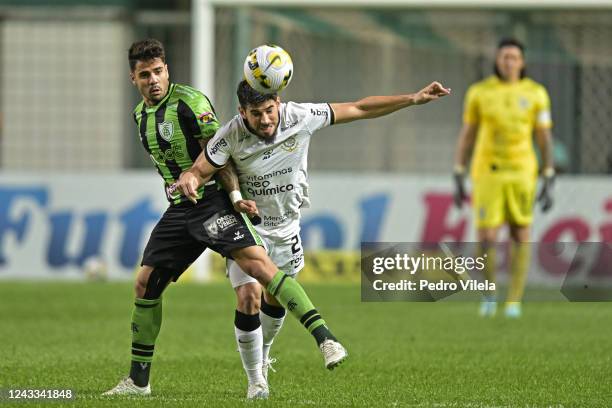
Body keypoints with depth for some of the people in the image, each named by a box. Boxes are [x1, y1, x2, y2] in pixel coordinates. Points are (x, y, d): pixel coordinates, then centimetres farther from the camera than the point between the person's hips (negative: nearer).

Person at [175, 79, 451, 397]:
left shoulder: (301, 117, -19)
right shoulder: (231, 136, -25)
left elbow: (359, 109, -11)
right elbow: (199, 171, -18)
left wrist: (415, 99, -12)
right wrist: (189, 180, -44)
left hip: (285, 228, 3)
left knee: (276, 299, 16)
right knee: (249, 298, -17)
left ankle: (261, 355, 45)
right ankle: (256, 380, -1)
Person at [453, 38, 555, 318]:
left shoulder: (536, 94, 0)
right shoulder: (479, 92, 0)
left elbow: (545, 139, 3)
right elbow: (466, 137, 5)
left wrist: (548, 185, -2)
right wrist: (458, 181, 2)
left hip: (521, 173, 1)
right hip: (487, 173, -1)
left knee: (520, 235, 2)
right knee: (486, 239, -9)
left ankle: (514, 301, 12)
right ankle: (489, 293, 15)